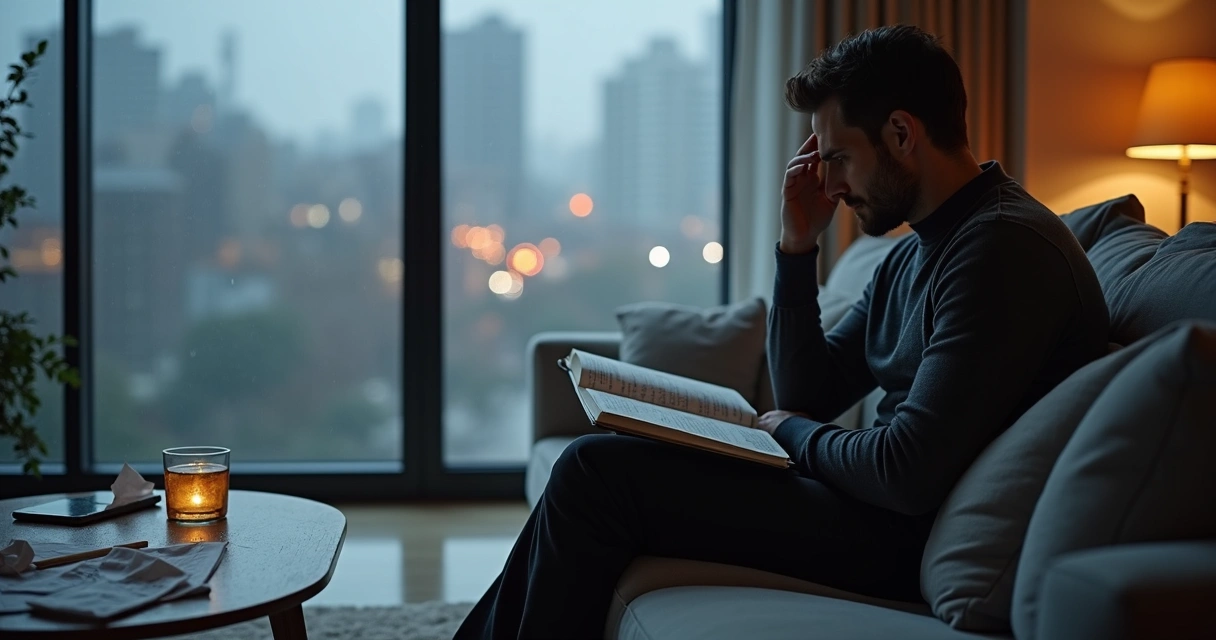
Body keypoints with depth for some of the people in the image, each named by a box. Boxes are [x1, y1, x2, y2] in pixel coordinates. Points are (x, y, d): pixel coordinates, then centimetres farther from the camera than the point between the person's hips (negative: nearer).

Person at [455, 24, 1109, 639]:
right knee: (596, 460, 10)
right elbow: (807, 395, 15)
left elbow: (909, 472, -25)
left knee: (595, 472, -12)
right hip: (881, 501, 10)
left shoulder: (1005, 244, -18)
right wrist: (798, 246, 4)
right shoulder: (913, 252, 13)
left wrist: (796, 433, -5)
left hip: (902, 542, -10)